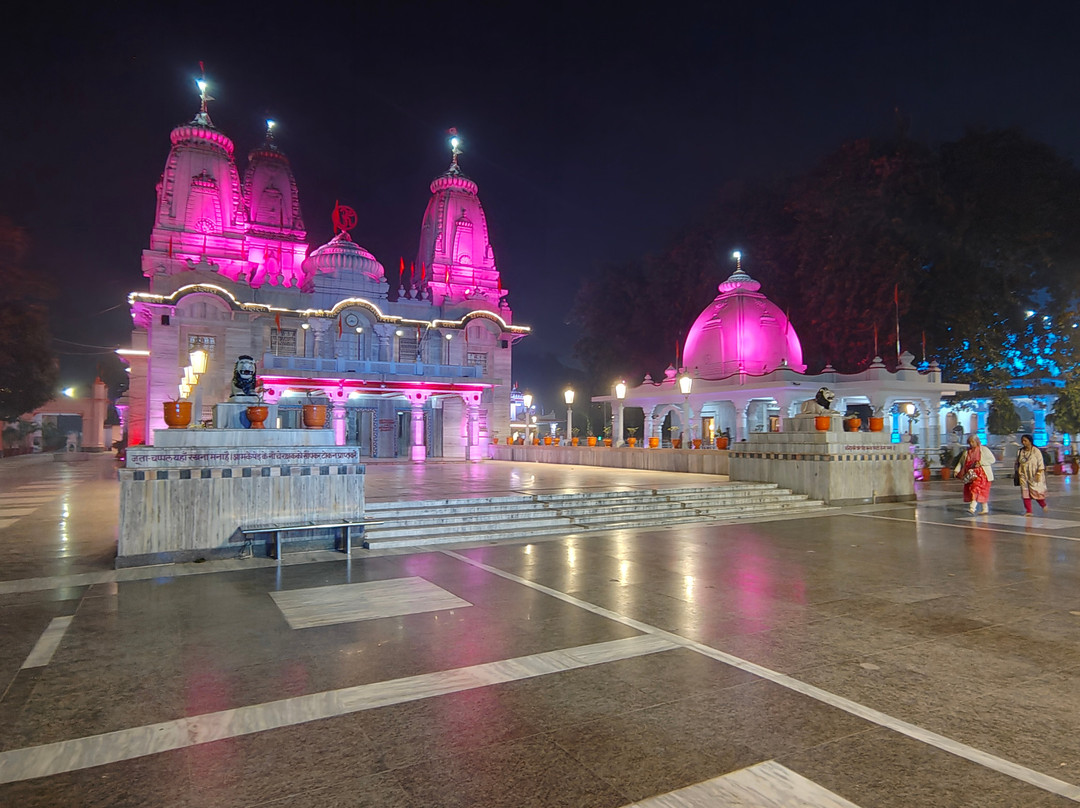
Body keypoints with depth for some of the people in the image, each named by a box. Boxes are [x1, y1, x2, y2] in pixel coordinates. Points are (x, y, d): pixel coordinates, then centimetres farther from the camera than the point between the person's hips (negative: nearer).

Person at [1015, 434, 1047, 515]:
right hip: (1023, 476, 4)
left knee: (1035, 491, -2)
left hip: (1034, 476, -4)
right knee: (1025, 492, 0)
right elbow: (1017, 464, 15)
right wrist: (1016, 474, 13)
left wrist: (1039, 474, -15)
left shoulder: (1036, 451, -5)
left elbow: (1040, 463, -8)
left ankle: (1043, 505, 28)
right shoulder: (1020, 452, 8)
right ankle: (1028, 511, 3)